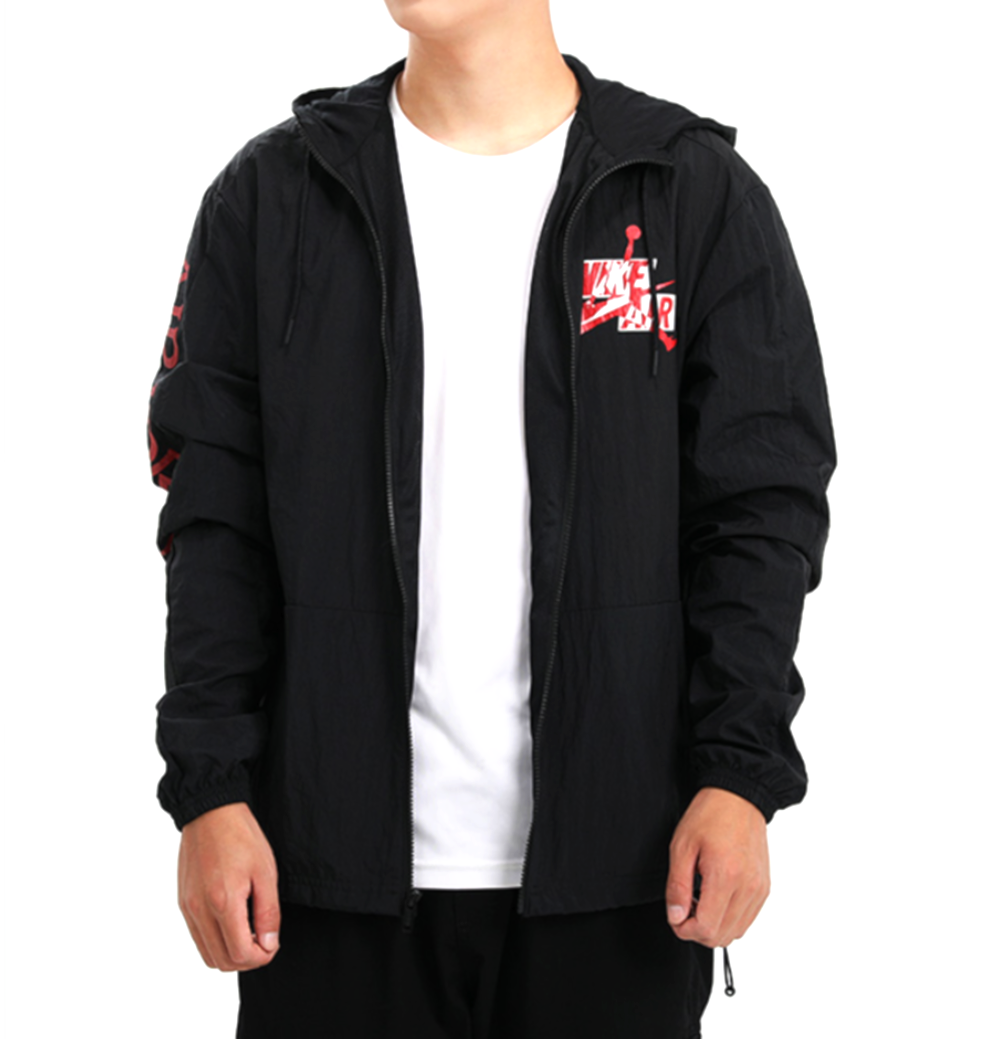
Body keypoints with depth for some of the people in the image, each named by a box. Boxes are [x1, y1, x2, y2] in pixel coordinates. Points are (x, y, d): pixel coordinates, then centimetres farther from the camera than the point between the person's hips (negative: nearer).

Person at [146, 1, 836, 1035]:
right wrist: (210, 789, -4)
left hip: (617, 857, 0)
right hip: (339, 853, 1)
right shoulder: (270, 194, 5)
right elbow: (215, 523, 3)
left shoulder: (700, 192, 3)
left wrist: (743, 774, -8)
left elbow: (762, 512, 1)